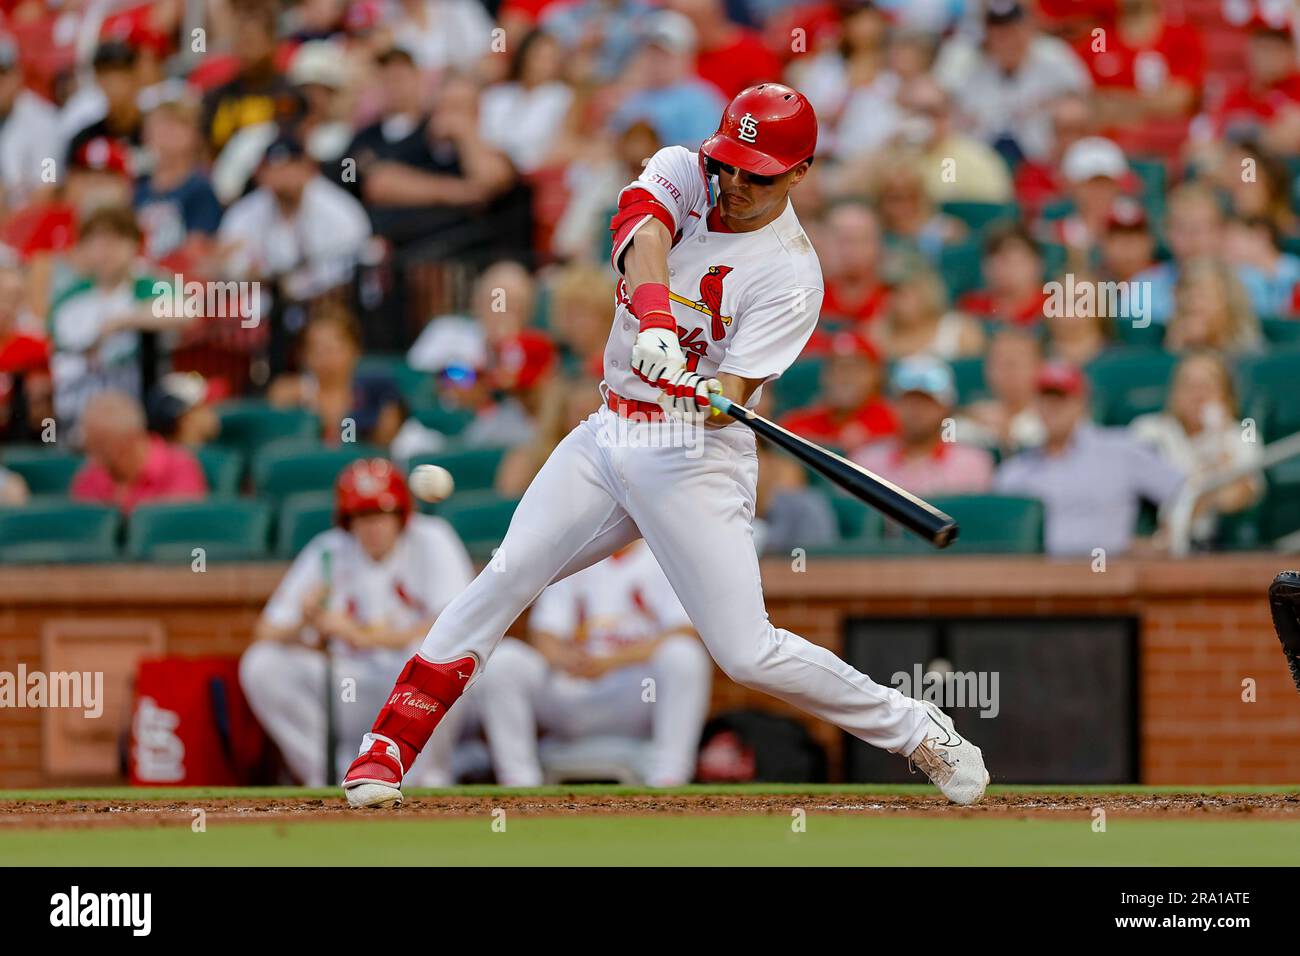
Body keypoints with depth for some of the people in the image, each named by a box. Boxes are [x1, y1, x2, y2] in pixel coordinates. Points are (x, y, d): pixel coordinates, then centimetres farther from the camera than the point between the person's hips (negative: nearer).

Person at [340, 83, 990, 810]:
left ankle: (916, 731, 7)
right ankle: (389, 748, -2)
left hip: (695, 459, -5)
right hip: (609, 435, 5)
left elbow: (736, 392, -19)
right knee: (505, 580, -8)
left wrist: (709, 396, -44)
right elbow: (643, 232, -22)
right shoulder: (682, 172, 1)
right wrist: (653, 320, -41)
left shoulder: (791, 273, -12)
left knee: (749, 654, -11)